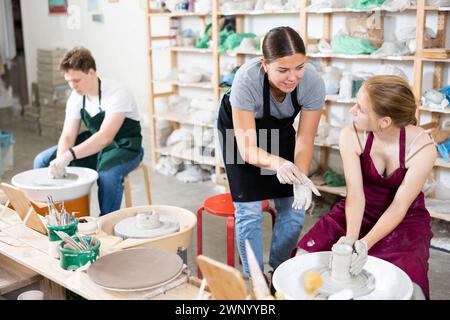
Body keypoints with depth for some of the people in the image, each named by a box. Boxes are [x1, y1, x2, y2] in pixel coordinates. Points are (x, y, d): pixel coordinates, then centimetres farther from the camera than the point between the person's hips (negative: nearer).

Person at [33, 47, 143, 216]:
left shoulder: (117, 94, -27)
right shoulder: (76, 97, -6)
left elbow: (105, 137, -38)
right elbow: (67, 136, -8)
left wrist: (68, 155, -47)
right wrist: (59, 160, -28)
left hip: (124, 146, -7)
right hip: (94, 143, 7)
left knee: (107, 173, -39)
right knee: (42, 161, -3)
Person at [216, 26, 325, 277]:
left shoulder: (314, 82, -31)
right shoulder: (246, 79, -38)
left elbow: (304, 141, -24)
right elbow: (247, 148, -37)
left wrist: (301, 181, -42)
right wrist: (277, 163, -57)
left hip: (280, 127, 3)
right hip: (239, 127, -3)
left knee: (294, 207, -2)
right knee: (250, 209, -8)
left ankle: (279, 273, 20)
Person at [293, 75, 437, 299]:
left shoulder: (423, 148, -25)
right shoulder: (351, 136, -20)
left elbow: (399, 206, -23)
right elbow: (355, 194, -21)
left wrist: (365, 243, -35)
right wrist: (350, 238, -36)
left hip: (404, 219, -2)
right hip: (359, 212, 2)